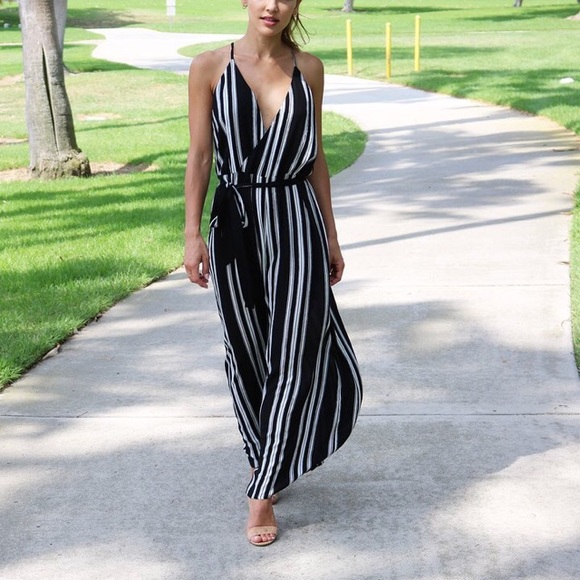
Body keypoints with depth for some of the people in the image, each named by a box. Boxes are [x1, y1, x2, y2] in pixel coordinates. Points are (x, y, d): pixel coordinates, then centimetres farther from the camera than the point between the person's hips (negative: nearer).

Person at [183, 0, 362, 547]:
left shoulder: (308, 69, 4)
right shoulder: (210, 67, -2)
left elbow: (316, 158, 9)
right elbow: (199, 156, -2)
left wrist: (331, 236, 10)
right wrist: (192, 234, -8)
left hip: (296, 224, 1)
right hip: (234, 224, -1)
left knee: (293, 357, -4)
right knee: (246, 353, 12)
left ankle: (263, 492, 4)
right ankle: (263, 457, 35)